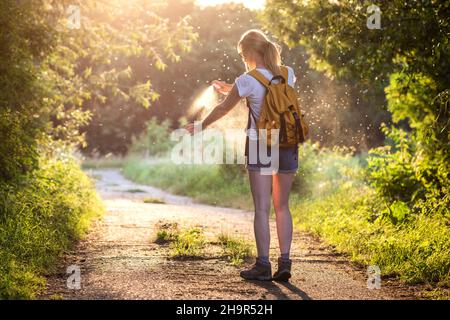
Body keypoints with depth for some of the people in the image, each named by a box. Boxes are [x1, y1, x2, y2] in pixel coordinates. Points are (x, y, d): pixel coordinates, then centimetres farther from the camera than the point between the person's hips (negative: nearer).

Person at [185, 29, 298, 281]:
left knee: (262, 208, 0)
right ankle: (285, 263, 8)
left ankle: (263, 266, 2)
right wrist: (232, 89, 29)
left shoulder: (247, 81, -10)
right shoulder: (288, 75, 3)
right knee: (282, 206, 12)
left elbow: (224, 109, 3)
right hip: (288, 146, 4)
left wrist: (201, 125, 21)